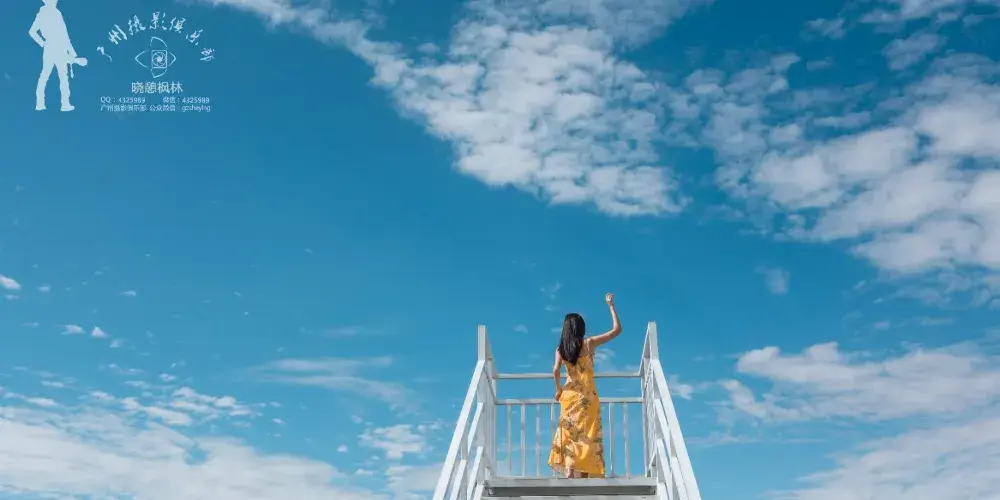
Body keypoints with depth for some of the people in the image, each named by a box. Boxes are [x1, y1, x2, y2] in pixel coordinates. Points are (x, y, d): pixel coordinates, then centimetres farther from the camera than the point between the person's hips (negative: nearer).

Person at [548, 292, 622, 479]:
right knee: (587, 434, 4)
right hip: (588, 395, -2)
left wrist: (559, 389, 3)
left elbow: (556, 370, -12)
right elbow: (617, 329, -3)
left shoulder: (561, 348, 0)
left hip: (570, 395, 2)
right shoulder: (590, 343, -5)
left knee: (570, 432, 6)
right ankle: (584, 473, 1)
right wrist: (611, 305, 4)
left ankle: (569, 469, -9)